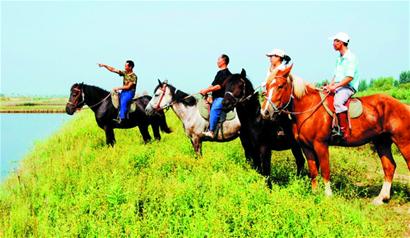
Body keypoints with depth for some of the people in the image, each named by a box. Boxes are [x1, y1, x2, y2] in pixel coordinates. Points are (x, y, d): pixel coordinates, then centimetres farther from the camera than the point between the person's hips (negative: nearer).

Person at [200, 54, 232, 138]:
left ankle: (211, 131, -38)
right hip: (217, 97, 12)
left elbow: (220, 86, -19)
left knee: (214, 109, -31)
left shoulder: (226, 73, -10)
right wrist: (205, 91, 7)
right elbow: (213, 85, 23)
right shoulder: (220, 73, 21)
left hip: (222, 97, -12)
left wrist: (207, 90, -17)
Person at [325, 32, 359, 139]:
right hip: (337, 87, 10)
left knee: (338, 102, -35)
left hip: (347, 87, -10)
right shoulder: (339, 58, 18)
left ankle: (345, 131, -34)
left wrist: (335, 86, -22)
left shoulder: (350, 57, -11)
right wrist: (330, 85, 5)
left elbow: (349, 77, -19)